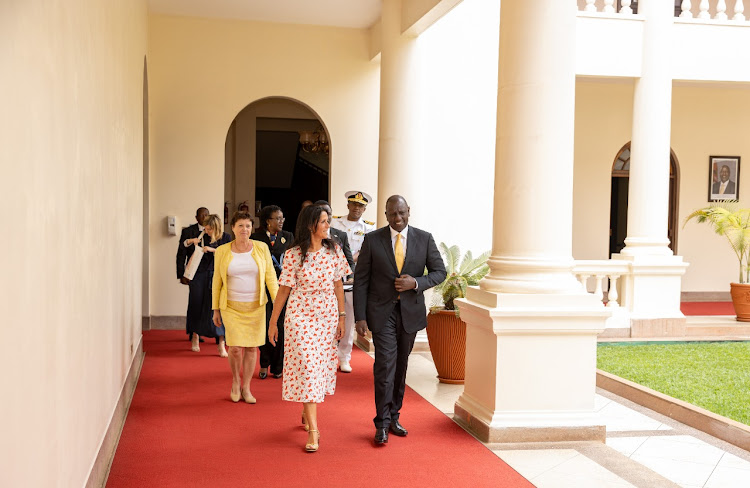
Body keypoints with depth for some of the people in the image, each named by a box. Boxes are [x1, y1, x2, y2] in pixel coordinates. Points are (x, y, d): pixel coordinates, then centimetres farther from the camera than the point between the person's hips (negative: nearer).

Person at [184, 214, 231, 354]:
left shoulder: (225, 238, -1)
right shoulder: (202, 236, 3)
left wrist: (212, 250, -17)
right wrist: (192, 241, -6)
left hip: (216, 276, -2)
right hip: (199, 275, 2)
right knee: (196, 306, 8)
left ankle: (221, 344, -4)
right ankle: (195, 338, 27)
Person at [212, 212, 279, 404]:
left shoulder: (261, 248, -1)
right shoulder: (222, 251, -1)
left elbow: (270, 276, 1)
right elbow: (217, 281, 6)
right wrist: (216, 309, 6)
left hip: (256, 306, 1)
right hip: (232, 307, -1)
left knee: (251, 348, 5)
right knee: (235, 348, -8)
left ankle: (246, 388, 21)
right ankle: (235, 381, 20)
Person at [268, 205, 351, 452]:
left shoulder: (334, 250, 1)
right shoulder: (293, 255, -8)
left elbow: (338, 285, 6)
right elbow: (283, 290, -2)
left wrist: (341, 317, 4)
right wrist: (273, 323, 1)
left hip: (328, 317, 4)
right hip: (301, 318, -4)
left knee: (321, 367, 11)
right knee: (306, 369, -7)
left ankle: (307, 412, 35)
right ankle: (313, 430, -6)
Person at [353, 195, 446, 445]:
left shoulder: (424, 239, 1)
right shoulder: (372, 240, -3)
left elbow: (440, 272, 4)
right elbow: (361, 280, -2)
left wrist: (416, 282, -15)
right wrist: (360, 317, -8)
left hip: (410, 311, 3)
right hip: (382, 312, -3)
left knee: (401, 366, 12)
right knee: (385, 364, -11)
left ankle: (393, 417, 26)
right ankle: (382, 424, -3)